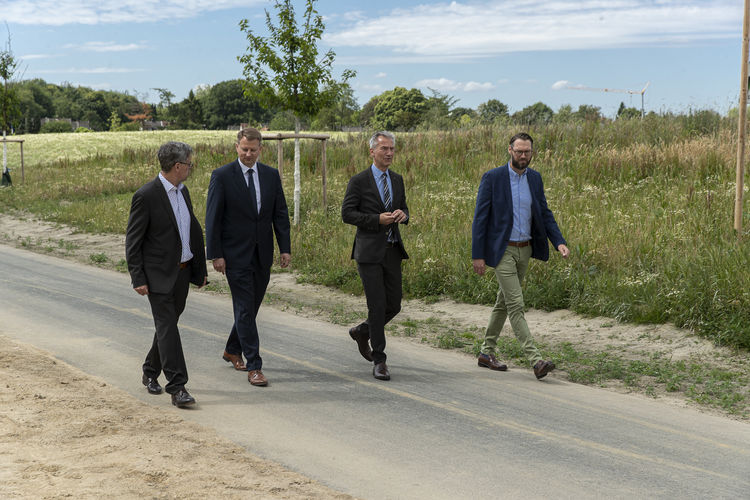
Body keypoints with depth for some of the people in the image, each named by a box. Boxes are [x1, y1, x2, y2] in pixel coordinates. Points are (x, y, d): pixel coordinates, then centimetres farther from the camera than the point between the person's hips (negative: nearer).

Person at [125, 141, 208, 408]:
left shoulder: (182, 191, 10)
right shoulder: (146, 196, -14)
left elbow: (194, 230, 18)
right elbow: (133, 241, -12)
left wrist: (200, 269, 16)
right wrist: (138, 279, -16)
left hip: (183, 272, 8)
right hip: (159, 275, -8)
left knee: (168, 325, 16)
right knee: (167, 328, -9)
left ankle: (150, 372, 33)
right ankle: (177, 388, -10)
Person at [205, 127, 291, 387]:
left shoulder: (271, 175, 6)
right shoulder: (222, 176, -6)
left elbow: (280, 213, 8)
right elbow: (213, 218, -7)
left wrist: (285, 248, 1)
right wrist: (216, 254, -12)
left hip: (262, 253, 5)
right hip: (236, 255, -5)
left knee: (251, 306, 14)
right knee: (245, 309, -5)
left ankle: (232, 350, 34)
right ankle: (254, 366, -2)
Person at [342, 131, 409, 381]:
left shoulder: (397, 180, 12)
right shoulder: (359, 181, -5)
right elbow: (347, 213, -7)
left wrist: (402, 215, -5)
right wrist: (377, 219, -18)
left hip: (392, 251, 6)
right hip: (369, 252, -6)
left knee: (394, 305, 7)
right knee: (377, 306, -6)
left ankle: (362, 331, 35)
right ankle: (379, 360, 5)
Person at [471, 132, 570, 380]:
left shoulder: (535, 178, 7)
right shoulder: (492, 178, -9)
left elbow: (544, 213, 11)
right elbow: (480, 217, -9)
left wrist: (559, 242, -5)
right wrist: (477, 255, -12)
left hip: (525, 249, 6)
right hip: (502, 250, -6)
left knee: (503, 302, 14)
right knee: (515, 304, -10)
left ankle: (487, 352, 26)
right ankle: (536, 360, -13)